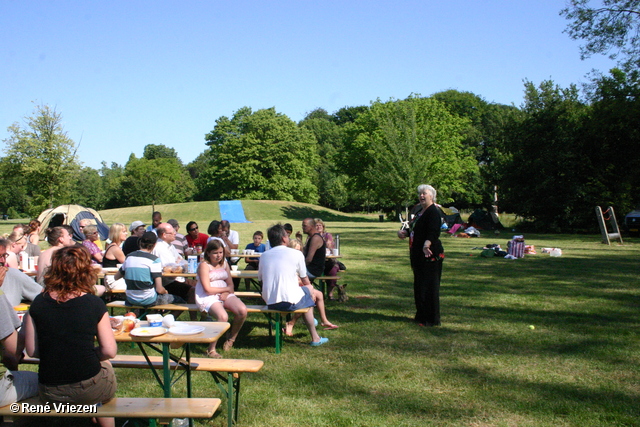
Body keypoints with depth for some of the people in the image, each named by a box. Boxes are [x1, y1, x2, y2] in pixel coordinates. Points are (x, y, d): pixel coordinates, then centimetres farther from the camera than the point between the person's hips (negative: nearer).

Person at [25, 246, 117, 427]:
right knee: (105, 364, 31)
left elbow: (31, 350, 0)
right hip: (87, 390, -2)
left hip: (49, 393, 3)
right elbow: (109, 351, -11)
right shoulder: (94, 304, -12)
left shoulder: (38, 303, -6)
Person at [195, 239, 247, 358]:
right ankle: (211, 349, -15)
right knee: (223, 317, -33)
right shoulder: (204, 266, -6)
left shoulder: (224, 263, 15)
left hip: (225, 295, 6)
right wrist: (226, 288, -1)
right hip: (208, 298, -6)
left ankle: (231, 338, 4)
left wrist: (226, 293, -13)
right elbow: (208, 289, -12)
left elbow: (230, 284, 10)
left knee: (242, 311, -22)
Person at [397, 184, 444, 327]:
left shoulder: (433, 212, -14)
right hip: (418, 255, 10)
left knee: (429, 286, -5)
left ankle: (431, 319, 4)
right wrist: (404, 232, 9)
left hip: (429, 256, -10)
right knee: (419, 286, 16)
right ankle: (421, 315, 27)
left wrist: (427, 244, -45)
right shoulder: (420, 212, 16)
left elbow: (433, 233, -28)